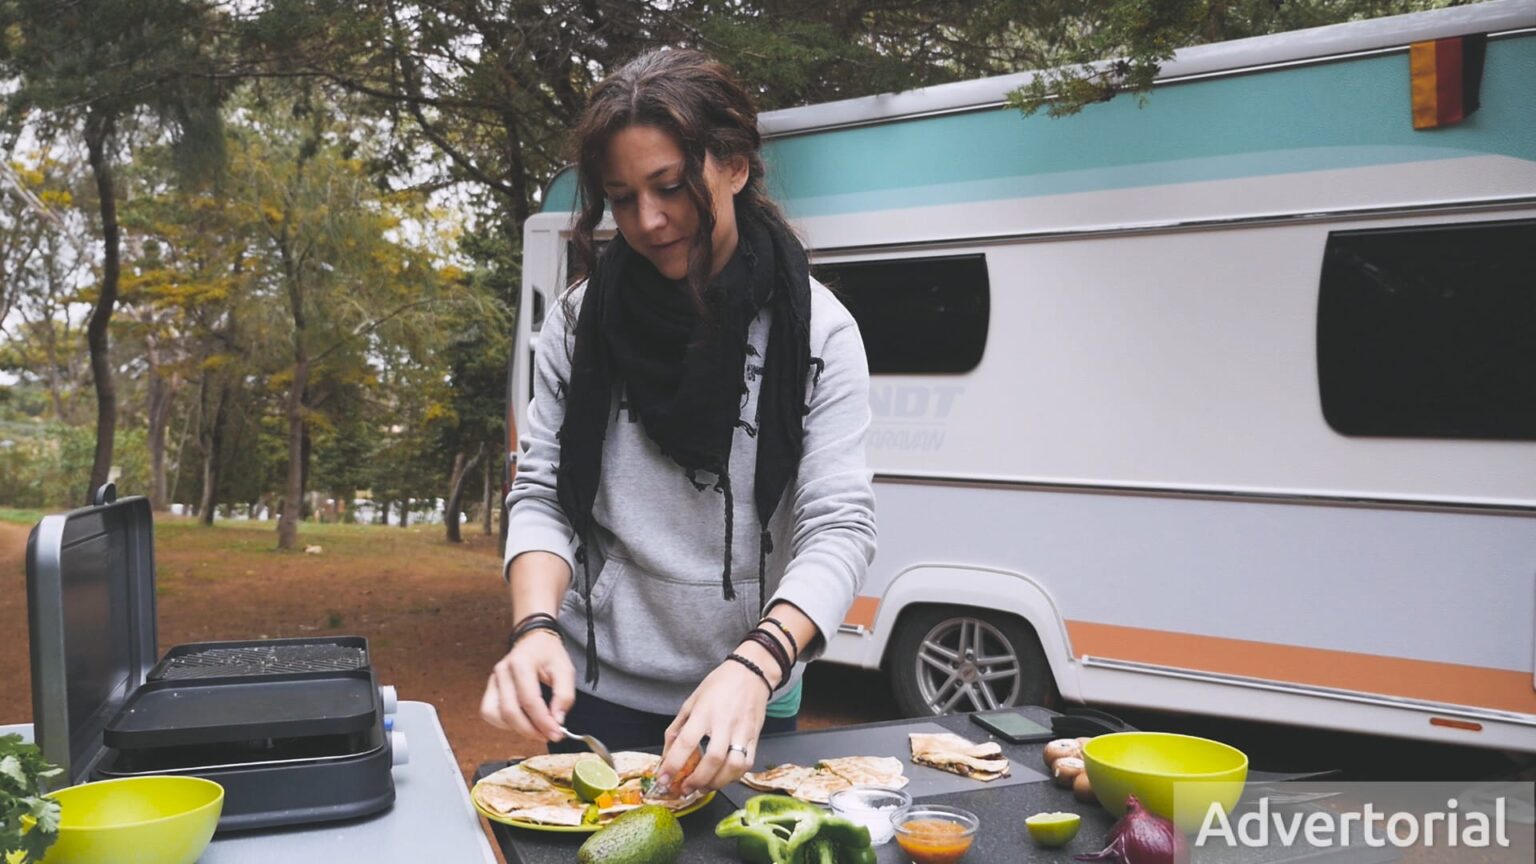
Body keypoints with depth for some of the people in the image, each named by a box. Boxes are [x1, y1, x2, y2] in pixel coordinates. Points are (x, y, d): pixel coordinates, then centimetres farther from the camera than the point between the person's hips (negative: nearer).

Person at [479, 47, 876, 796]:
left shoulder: (815, 331, -10)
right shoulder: (581, 321, -4)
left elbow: (839, 526, -17)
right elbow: (540, 496, -3)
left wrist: (754, 668, -33)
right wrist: (537, 627, -23)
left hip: (743, 706, -1)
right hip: (593, 692, 1)